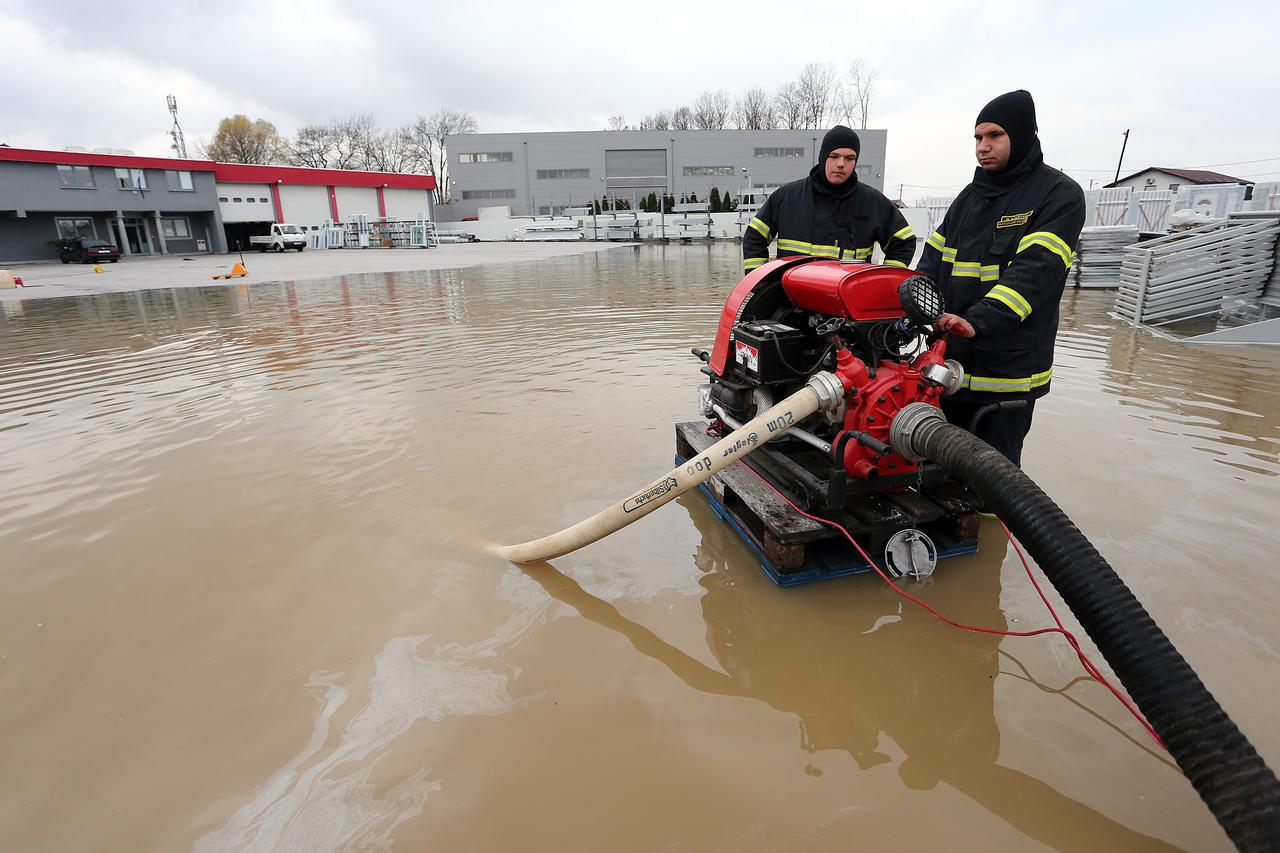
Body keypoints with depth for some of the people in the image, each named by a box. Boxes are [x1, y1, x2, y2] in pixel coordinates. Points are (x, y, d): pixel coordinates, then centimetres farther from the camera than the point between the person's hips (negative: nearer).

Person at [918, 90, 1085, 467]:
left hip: (1007, 366, -6)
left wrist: (978, 321, -33)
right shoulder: (970, 195, 15)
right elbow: (933, 262, 10)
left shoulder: (1060, 195, -5)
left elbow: (1035, 270, -19)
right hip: (948, 358, 6)